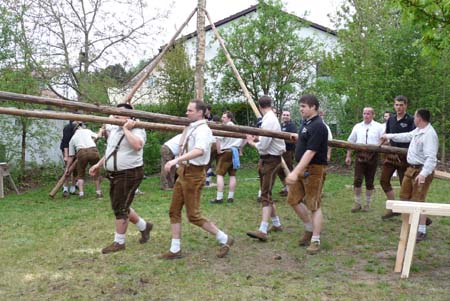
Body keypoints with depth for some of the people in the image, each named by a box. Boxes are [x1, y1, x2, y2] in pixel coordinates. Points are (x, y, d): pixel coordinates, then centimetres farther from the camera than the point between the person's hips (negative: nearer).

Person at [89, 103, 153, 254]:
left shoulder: (136, 130, -15)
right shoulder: (114, 129, 12)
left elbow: (137, 145, -37)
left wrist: (126, 129, -28)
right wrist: (99, 165, 23)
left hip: (129, 174, -9)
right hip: (115, 174, 9)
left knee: (120, 208, -3)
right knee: (120, 207, 16)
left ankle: (119, 242, 11)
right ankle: (144, 226, 35)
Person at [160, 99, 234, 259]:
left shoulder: (202, 130, -18)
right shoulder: (190, 128, 11)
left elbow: (199, 151, -38)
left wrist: (176, 159, -45)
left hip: (194, 174, -9)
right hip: (183, 172, 9)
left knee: (193, 215, -4)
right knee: (174, 211, 9)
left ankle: (224, 239, 11)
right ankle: (175, 250, 17)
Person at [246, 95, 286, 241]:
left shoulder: (269, 121, -19)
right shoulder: (271, 118, 12)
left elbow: (263, 146, -21)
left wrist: (252, 143, -4)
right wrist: (256, 139, 4)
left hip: (270, 160, -10)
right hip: (266, 159, 10)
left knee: (266, 194, -13)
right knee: (266, 193, 16)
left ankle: (263, 230, -16)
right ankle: (276, 224, 26)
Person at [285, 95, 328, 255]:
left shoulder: (318, 126, -19)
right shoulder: (306, 122, 9)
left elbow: (310, 152, -27)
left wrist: (295, 172, -31)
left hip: (313, 169, -9)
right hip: (301, 168, 9)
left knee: (314, 205, -1)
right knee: (294, 200, 14)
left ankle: (315, 241, 9)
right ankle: (309, 229, 32)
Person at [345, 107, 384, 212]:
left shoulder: (379, 127, 4)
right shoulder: (357, 127, 11)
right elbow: (351, 142, 14)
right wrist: (348, 156, 10)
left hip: (372, 156, -1)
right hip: (360, 155, 1)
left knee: (369, 181, 7)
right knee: (357, 180, -5)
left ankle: (367, 204, 20)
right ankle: (357, 203, 7)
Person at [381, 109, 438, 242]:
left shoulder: (429, 134, -23)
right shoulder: (418, 130, 7)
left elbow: (431, 158, -29)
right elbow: (407, 136, 28)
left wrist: (424, 173, -38)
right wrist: (390, 136, 35)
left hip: (422, 171, -10)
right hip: (411, 168, 10)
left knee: (418, 201, -8)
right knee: (404, 196, 19)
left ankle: (422, 231, 0)